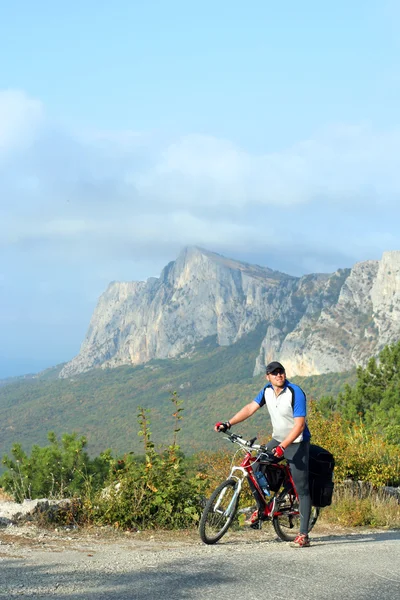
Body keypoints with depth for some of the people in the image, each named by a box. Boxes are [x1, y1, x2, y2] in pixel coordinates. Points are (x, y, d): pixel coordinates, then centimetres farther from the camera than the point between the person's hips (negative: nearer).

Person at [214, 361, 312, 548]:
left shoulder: (295, 393, -21)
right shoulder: (268, 390, 0)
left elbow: (299, 425, -25)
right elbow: (250, 408, 1)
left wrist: (282, 447, -32)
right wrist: (228, 423, -10)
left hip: (297, 443, -7)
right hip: (277, 440, 7)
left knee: (301, 489, -7)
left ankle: (303, 535, -8)